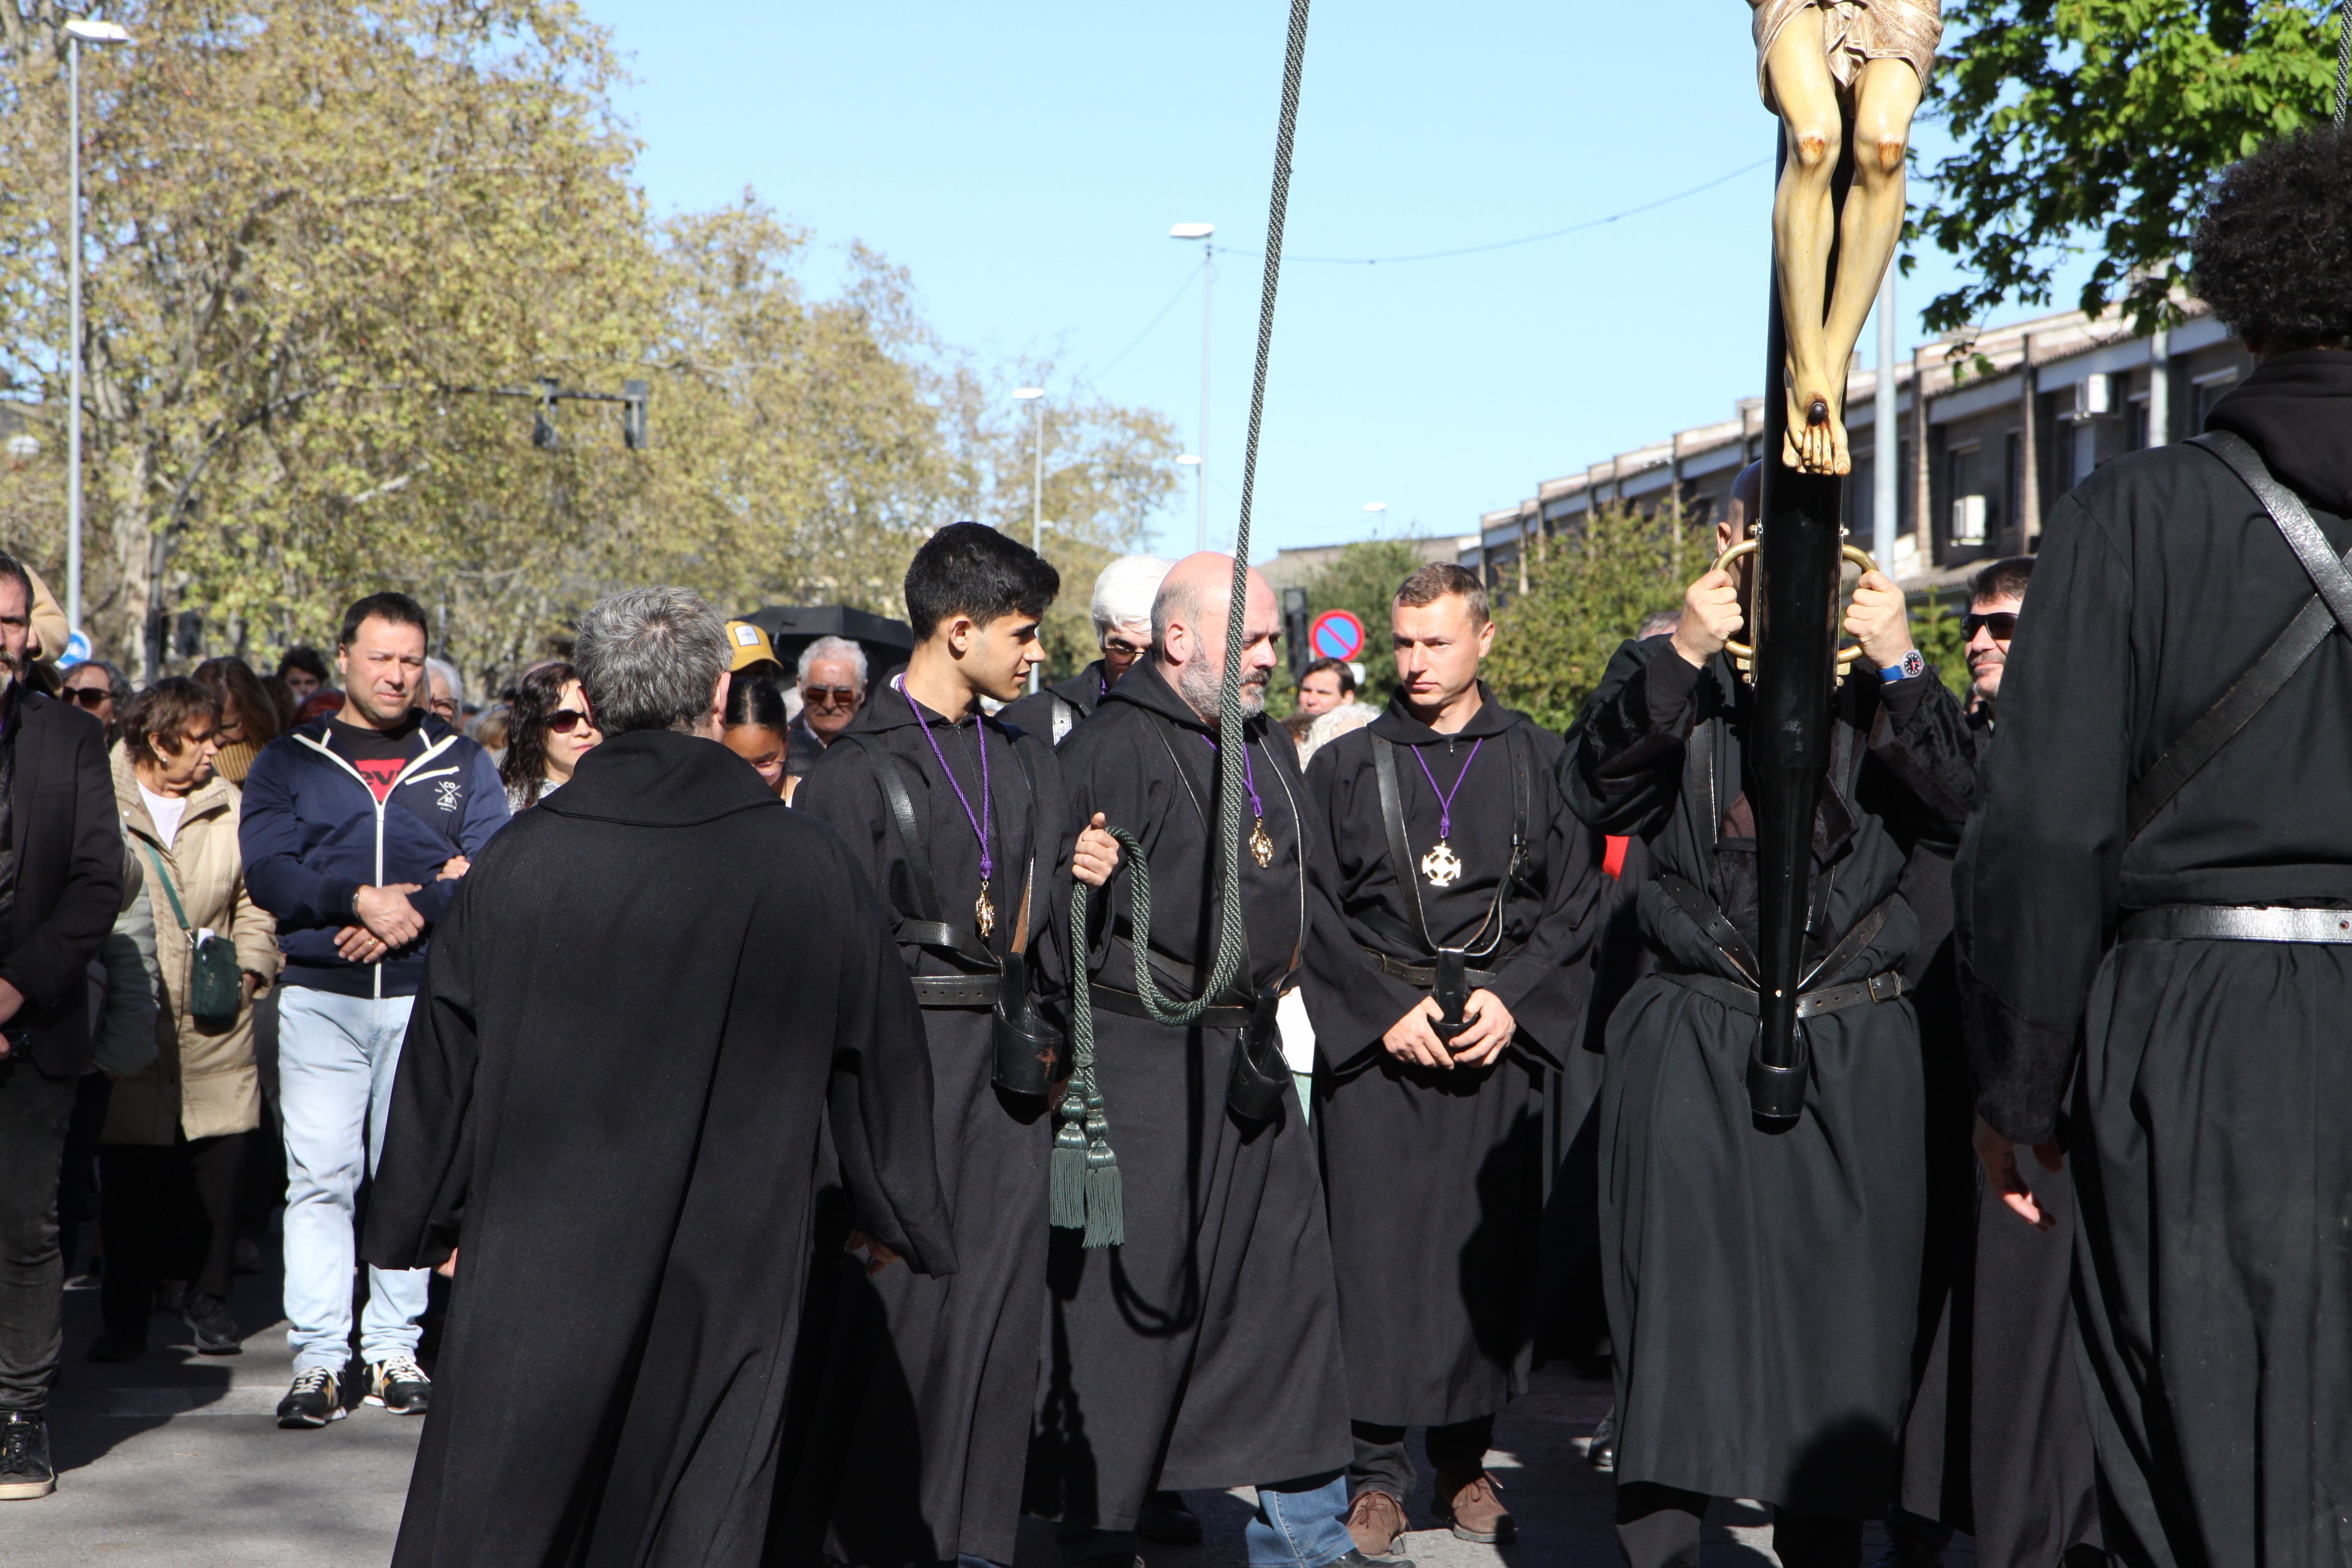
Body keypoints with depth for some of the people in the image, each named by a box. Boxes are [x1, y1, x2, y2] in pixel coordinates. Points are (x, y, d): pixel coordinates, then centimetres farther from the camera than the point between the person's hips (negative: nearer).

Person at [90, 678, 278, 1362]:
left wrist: (249, 967, 3)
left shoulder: (229, 808, 11)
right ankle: (125, 1313, 13)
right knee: (127, 1176, 1)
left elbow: (255, 902, 17)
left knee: (217, 1168, 3)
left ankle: (208, 1300, 18)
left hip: (214, 1027, 3)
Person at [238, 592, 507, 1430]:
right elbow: (267, 872, -3)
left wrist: (413, 911, -14)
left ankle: (395, 1350, 10)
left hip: (427, 993, 1)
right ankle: (317, 1356, -3)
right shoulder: (289, 762, 10)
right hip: (320, 994, -1)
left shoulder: (461, 762, 12)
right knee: (319, 1177, -6)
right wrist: (361, 901, -15)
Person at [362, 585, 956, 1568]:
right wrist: (893, 1217, 19)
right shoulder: (811, 865, -5)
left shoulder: (516, 863, -6)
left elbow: (444, 1058, 3)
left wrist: (430, 1221, 18)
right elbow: (880, 1050, 5)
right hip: (733, 1267, 0)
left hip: (536, 1263, 0)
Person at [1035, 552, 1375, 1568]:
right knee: (1128, 1294, -3)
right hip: (1141, 1061, -8)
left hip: (1250, 1057, 8)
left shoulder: (1266, 750, 15)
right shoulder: (1112, 751, -12)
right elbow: (1060, 916, -15)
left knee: (1287, 1281, 9)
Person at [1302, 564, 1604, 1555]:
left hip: (1504, 1031, 1)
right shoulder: (1345, 766, 7)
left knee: (1490, 1247, 0)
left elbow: (1575, 901, 5)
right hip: (1374, 1036, 0)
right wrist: (1387, 1006, -8)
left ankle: (1465, 1457, 13)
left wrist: (1513, 997, -8)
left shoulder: (1540, 762, 9)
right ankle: (1379, 1465, 5)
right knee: (1377, 1243, -4)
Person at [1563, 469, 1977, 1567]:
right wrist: (1683, 656, -18)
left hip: (1852, 1051, 1)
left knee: (1844, 1307, 3)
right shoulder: (1666, 673, 7)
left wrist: (1900, 666, -16)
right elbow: (1598, 792, -10)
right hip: (1692, 1049, -1)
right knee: (1680, 1302, -2)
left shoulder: (1878, 681, 10)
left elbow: (1954, 806, -6)